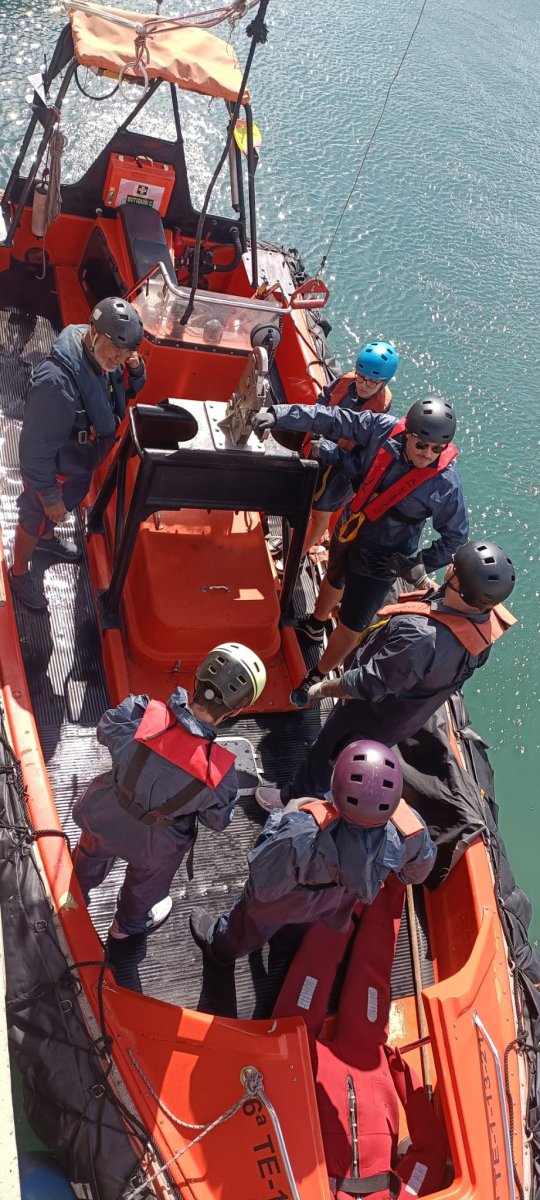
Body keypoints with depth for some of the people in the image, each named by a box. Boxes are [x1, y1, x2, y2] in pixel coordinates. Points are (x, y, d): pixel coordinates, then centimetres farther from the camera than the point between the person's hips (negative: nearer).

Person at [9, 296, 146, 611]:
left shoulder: (104, 358, -17)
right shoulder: (57, 381, -42)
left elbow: (128, 390, 4)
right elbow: (37, 447, -32)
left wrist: (136, 369, -19)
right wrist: (48, 495, -22)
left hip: (82, 464, 7)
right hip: (55, 470, -7)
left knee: (64, 507, 34)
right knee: (35, 519, 20)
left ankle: (46, 539, 65)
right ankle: (20, 573, 47)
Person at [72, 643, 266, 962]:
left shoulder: (139, 715, -36)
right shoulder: (219, 771, -37)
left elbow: (105, 731, -12)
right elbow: (217, 820, -16)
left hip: (103, 819, 2)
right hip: (154, 846, -2)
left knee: (91, 856, 38)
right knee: (146, 884, 35)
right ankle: (129, 925, 66)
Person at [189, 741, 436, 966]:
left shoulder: (303, 836, -50)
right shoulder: (410, 828, -39)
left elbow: (265, 888, -30)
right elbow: (417, 872, -13)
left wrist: (279, 822, -20)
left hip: (292, 903, -2)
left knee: (253, 916, 32)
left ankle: (221, 945, 63)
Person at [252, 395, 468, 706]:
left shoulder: (446, 484, -30)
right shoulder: (384, 429, -24)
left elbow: (456, 536, -16)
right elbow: (332, 419, -18)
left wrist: (421, 565, -19)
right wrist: (279, 415, -23)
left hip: (380, 561, -5)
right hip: (348, 531, 5)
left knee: (351, 627, 6)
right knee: (335, 579, 35)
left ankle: (317, 679, 33)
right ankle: (316, 624, 68)